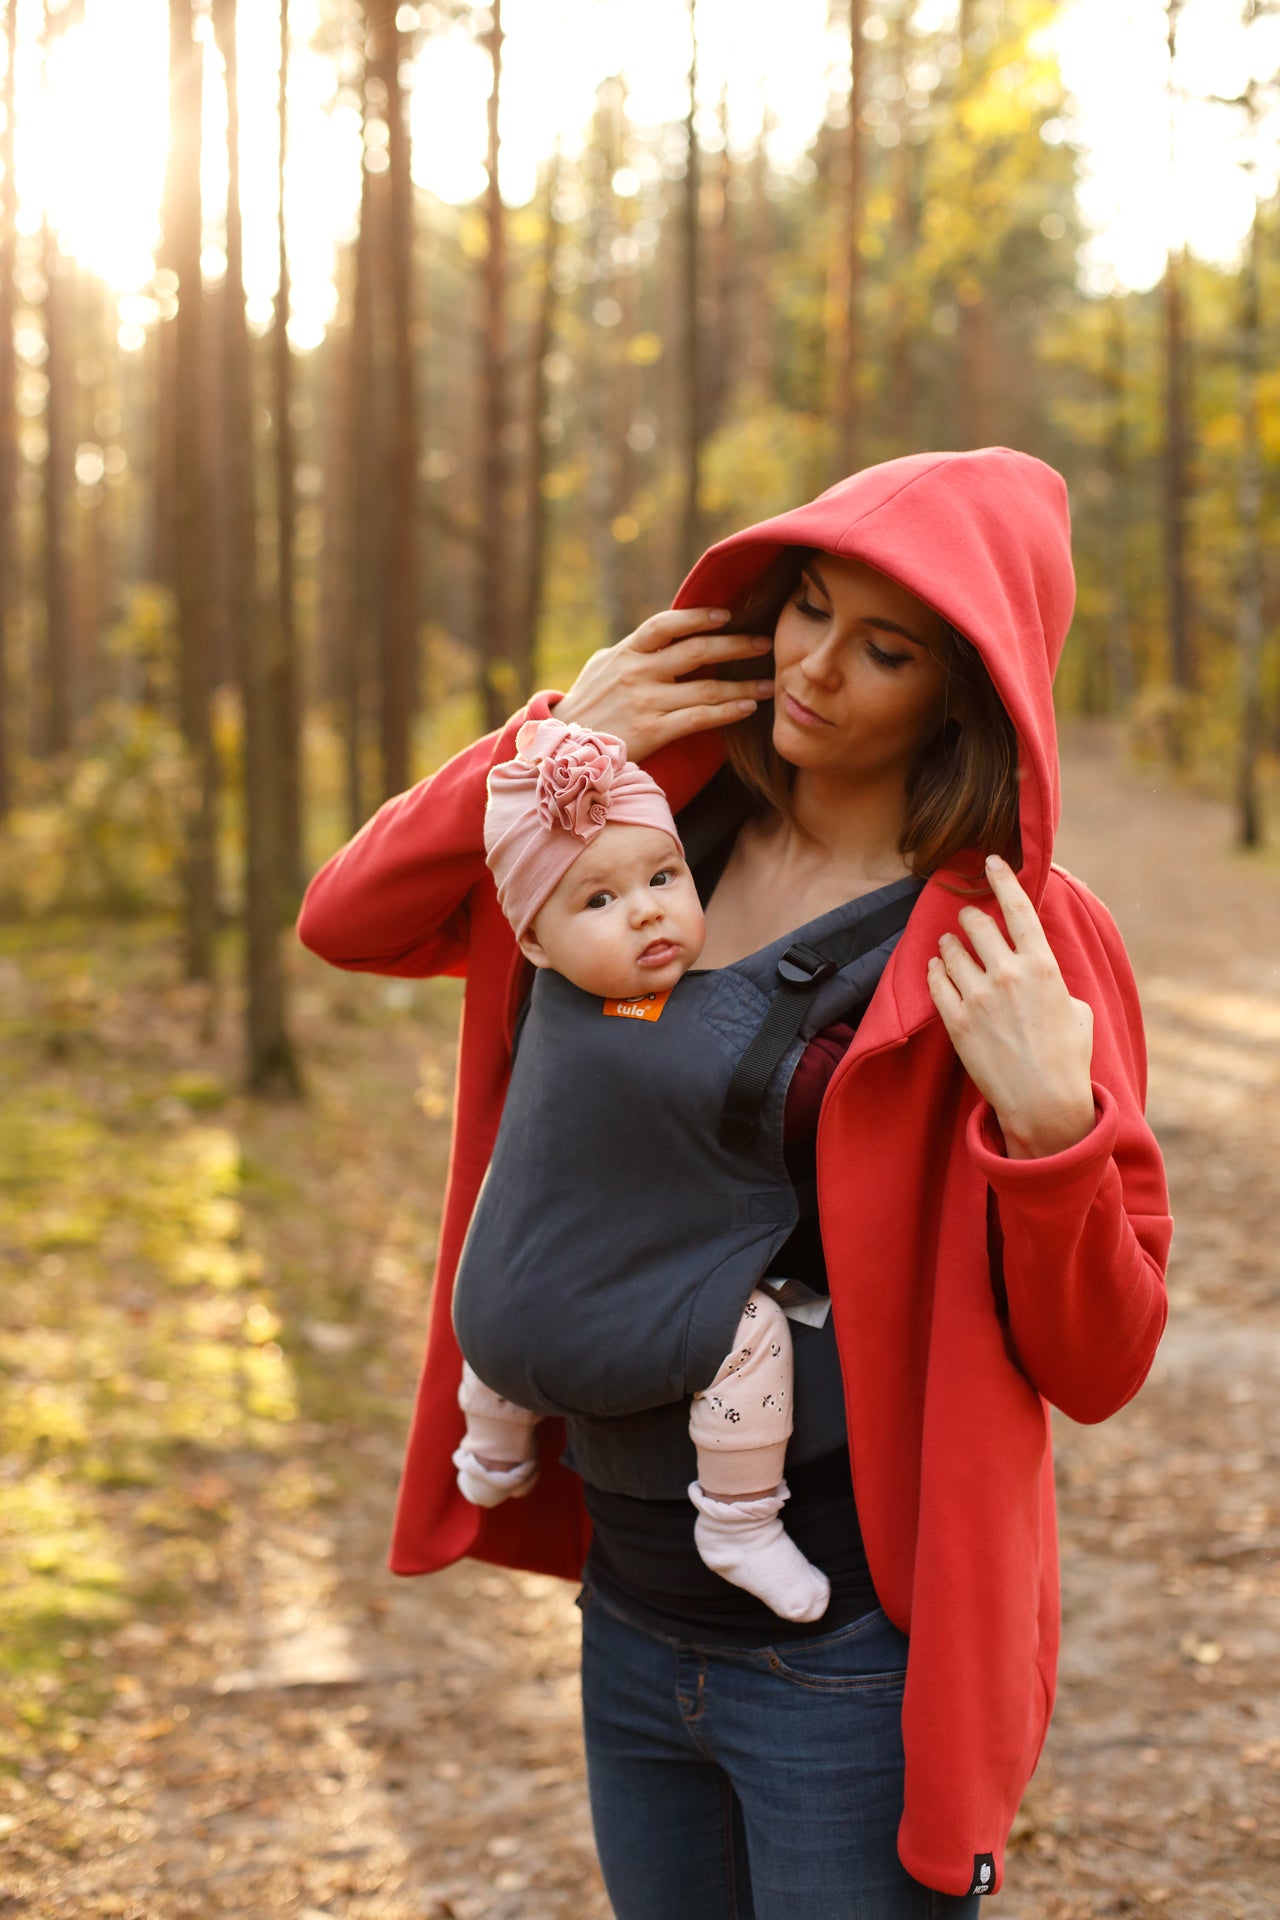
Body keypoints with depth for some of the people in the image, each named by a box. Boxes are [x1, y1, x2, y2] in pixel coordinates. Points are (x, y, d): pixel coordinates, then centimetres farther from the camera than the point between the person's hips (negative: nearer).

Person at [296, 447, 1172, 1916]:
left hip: (853, 1663, -5)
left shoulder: (1018, 941, -13)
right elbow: (347, 920, 6)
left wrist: (1046, 1121, -28)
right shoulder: (660, 834, 3)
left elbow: (1099, 1365, -11)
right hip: (634, 1618, 6)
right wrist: (557, 742, -5)